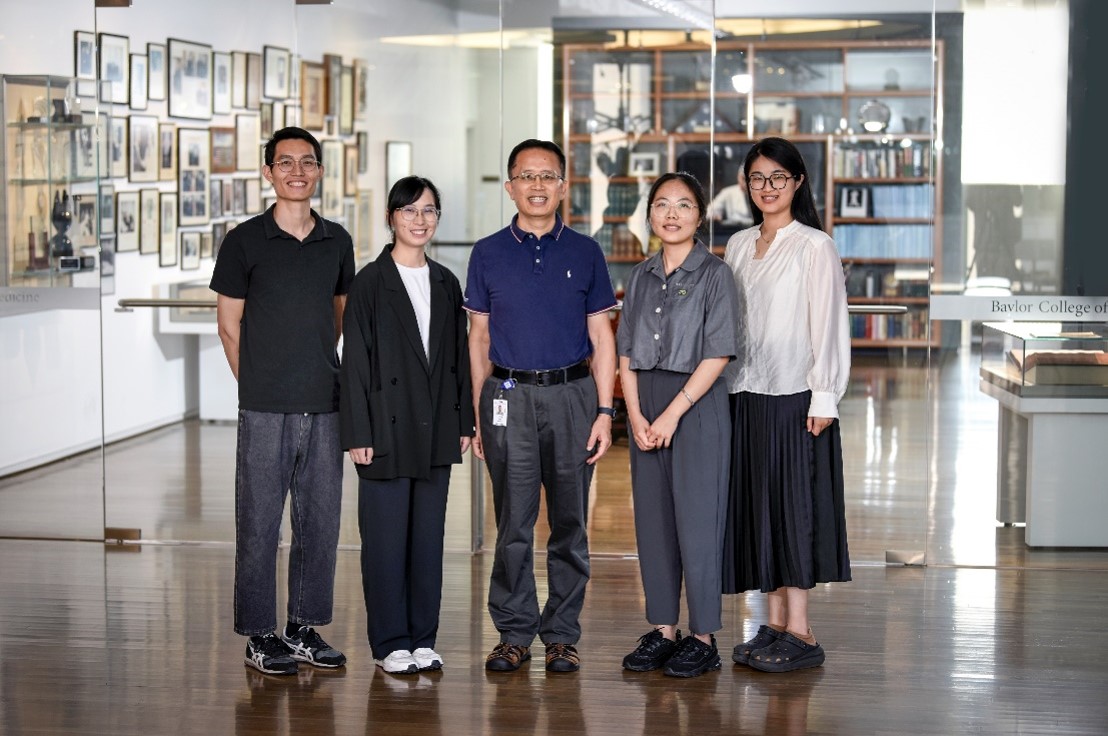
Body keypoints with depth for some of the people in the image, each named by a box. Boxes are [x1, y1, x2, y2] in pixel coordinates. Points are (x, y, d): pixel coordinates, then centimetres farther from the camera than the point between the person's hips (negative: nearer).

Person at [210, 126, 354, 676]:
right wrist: (257, 384, 3)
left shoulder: (337, 242, 8)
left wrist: (320, 371, 12)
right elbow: (229, 324, 3)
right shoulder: (244, 242, -2)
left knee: (321, 520, 9)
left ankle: (304, 626, 21)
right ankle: (260, 636, 11)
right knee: (260, 522, 1)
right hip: (265, 408, -4)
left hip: (325, 405, 4)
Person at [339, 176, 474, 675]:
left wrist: (463, 422, 8)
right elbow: (355, 362, -7)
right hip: (387, 425, -5)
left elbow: (458, 357, 14)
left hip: (436, 428, 5)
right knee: (386, 535, -1)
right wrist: (358, 433, -11)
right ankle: (390, 643, 7)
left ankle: (423, 639, 16)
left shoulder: (445, 284, 11)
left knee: (428, 534, 8)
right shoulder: (371, 282, -4)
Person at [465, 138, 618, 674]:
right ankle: (514, 633, 11)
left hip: (572, 395, 0)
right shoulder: (488, 254, 7)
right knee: (513, 523, 1)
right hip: (509, 396, 0)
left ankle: (562, 634, 13)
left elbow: (601, 338, 7)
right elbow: (479, 338, 9)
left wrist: (604, 412, -1)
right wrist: (476, 416, 4)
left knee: (569, 523, 4)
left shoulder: (584, 253, 7)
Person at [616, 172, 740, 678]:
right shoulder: (641, 276, 11)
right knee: (652, 518, 8)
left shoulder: (714, 274, -5)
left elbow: (718, 355, -11)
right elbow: (626, 354, 9)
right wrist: (635, 415, -4)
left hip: (697, 404, -5)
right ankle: (662, 630, 17)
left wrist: (673, 413, -15)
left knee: (696, 519, -3)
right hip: (646, 404, 6)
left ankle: (703, 637, 6)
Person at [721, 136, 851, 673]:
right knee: (756, 505, 7)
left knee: (794, 503, -5)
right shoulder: (738, 246, 13)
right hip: (745, 394, 6)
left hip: (794, 396, -6)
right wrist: (723, 388, 11)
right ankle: (774, 624, 14)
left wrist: (823, 397, -13)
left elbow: (827, 325, -8)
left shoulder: (815, 246, -5)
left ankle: (799, 633, -1)